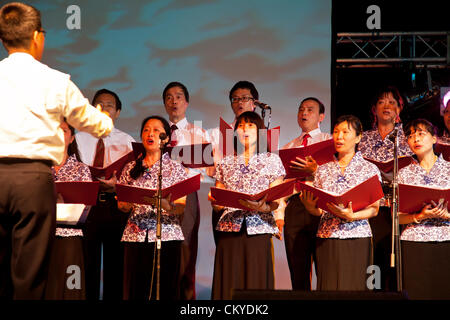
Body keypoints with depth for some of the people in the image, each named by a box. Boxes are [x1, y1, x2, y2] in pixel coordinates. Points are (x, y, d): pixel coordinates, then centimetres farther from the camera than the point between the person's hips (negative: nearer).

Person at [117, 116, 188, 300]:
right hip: (136, 236, 2)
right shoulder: (131, 169, 15)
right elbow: (122, 206, 13)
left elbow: (181, 207, -1)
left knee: (166, 291, -7)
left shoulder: (175, 168, 8)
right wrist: (127, 202, -11)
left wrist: (166, 205, -23)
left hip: (167, 236, -2)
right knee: (135, 291, -4)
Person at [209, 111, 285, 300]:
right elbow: (218, 206, 16)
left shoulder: (272, 160, 11)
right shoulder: (225, 163, 17)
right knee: (229, 285, -5)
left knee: (256, 284, -7)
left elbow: (275, 202, 3)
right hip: (229, 229, 2)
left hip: (258, 230, -2)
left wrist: (262, 207, -18)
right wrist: (215, 201, -7)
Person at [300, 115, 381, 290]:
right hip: (326, 238, 2)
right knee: (328, 288, -2)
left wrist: (352, 216, -19)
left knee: (352, 288, -6)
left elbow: (374, 209, -1)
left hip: (356, 237, -2)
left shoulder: (369, 169, 5)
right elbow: (318, 210, 11)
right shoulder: (323, 170, 13)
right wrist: (309, 205, -11)